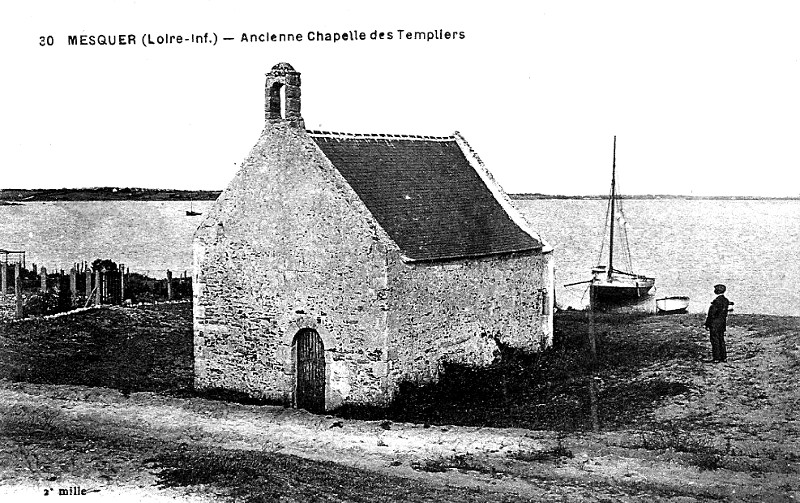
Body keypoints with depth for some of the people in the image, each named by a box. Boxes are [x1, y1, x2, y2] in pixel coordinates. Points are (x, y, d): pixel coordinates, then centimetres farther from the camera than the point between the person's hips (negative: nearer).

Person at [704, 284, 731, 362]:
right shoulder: (726, 301, 3)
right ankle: (724, 357, 20)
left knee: (715, 341, -1)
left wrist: (707, 324, -11)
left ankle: (716, 358, 2)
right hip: (722, 323, 8)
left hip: (714, 324, -8)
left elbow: (711, 314, -18)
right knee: (721, 340, 15)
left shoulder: (716, 301, -21)